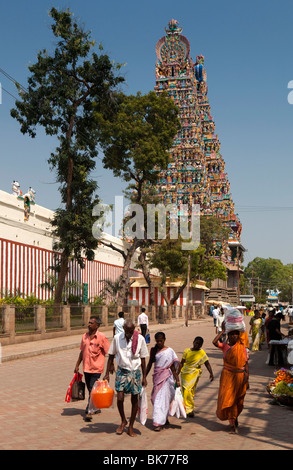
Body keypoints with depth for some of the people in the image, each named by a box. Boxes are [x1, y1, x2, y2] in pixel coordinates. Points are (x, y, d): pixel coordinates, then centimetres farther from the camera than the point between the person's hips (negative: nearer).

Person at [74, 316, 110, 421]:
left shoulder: (101, 337, -10)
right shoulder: (85, 336, 6)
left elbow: (109, 353, -7)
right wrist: (77, 365, 16)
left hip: (96, 368, -6)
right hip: (86, 368, 6)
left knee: (92, 390, -9)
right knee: (90, 389, 16)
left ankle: (89, 411, -7)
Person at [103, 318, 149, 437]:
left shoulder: (140, 339, -7)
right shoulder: (117, 338, -5)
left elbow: (142, 359, 1)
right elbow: (111, 356, 5)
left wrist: (144, 376, 2)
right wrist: (107, 373, 3)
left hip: (135, 371, 0)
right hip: (122, 371, 0)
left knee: (135, 400, 4)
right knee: (120, 398, -9)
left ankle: (131, 426, 20)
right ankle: (123, 421, 18)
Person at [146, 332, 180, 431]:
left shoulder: (169, 351, -4)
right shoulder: (153, 350, 7)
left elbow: (172, 366, -1)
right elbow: (150, 364, 14)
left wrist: (177, 379, -3)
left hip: (166, 376, -5)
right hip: (157, 376, 5)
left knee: (162, 398, -8)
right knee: (155, 398, 9)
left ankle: (159, 423, -7)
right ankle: (164, 419, 26)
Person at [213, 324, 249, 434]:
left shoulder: (242, 347, 2)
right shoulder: (225, 346, -1)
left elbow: (246, 362, 1)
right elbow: (214, 342, -19)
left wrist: (246, 375, -7)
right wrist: (222, 330, -11)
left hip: (240, 376, 1)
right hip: (228, 376, -1)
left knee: (238, 400, 13)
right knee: (228, 399, -6)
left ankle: (235, 417, 40)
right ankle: (232, 424, 2)